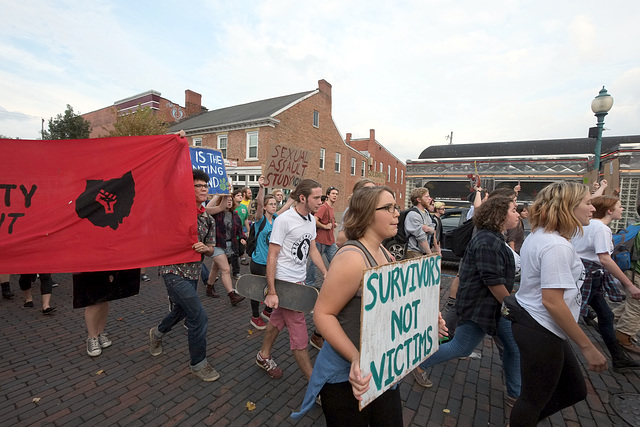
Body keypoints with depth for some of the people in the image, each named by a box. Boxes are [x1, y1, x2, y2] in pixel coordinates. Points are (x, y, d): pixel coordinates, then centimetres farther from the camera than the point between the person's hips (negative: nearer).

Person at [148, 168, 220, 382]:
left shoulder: (208, 219, 7)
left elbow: (211, 250, 7)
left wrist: (204, 247, -12)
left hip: (193, 272, 7)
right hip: (174, 270, -7)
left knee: (181, 311, 26)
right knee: (199, 316, -9)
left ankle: (157, 333, 58)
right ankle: (198, 363, 13)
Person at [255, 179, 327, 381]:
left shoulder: (311, 219, 5)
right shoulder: (284, 220, -19)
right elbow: (271, 256, -18)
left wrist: (327, 274, 9)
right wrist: (271, 292, -19)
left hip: (299, 280, 8)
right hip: (284, 281, -8)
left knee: (278, 320, 22)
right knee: (298, 330, 1)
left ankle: (263, 356, 43)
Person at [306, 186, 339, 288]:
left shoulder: (331, 208, 14)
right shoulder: (324, 207, -15)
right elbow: (314, 220, -27)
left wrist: (333, 225, 11)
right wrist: (325, 226, -16)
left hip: (331, 241, 9)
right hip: (321, 240, -8)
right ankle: (309, 283, 20)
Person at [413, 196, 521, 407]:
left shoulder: (493, 237, 11)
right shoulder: (487, 242, -24)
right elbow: (493, 281, -25)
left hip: (495, 304, 10)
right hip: (479, 306, -10)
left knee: (514, 347, 13)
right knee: (460, 348, 4)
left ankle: (515, 394, 33)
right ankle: (420, 365, 24)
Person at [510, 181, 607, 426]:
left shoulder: (538, 236, 6)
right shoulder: (557, 246, -23)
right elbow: (552, 301, -26)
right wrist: (587, 347, -16)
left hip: (529, 322, 10)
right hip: (540, 332, -9)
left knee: (574, 391, 24)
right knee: (534, 399, 12)